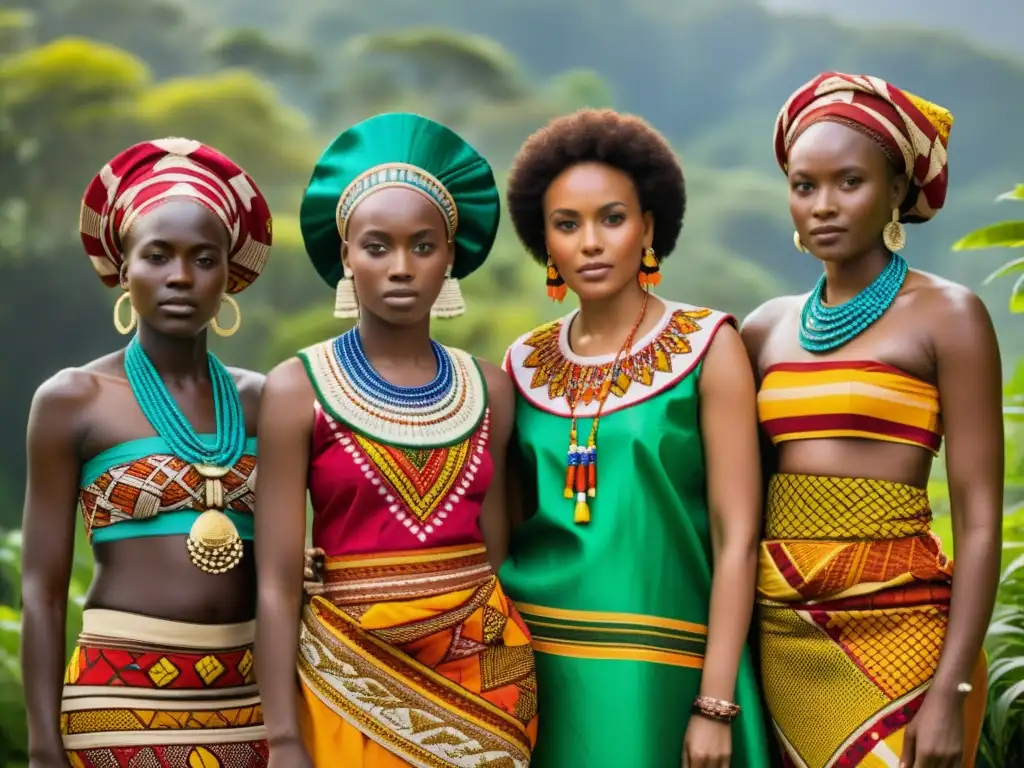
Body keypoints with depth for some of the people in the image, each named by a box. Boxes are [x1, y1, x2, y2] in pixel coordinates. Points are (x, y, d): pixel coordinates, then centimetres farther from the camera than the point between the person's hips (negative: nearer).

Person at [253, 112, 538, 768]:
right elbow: (277, 584, -8)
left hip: (485, 678, 3)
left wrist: (524, 690, 6)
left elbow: (497, 553, 7)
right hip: (354, 681, -3)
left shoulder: (490, 389, 3)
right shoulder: (299, 389, -6)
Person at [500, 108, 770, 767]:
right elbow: (504, 527, 12)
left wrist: (716, 705, -14)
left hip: (658, 670, -3)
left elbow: (736, 537, -8)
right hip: (539, 668, 3)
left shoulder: (707, 347, -5)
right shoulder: (526, 365, 6)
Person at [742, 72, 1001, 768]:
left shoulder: (946, 316, -5)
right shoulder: (766, 330, 9)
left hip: (895, 632, -4)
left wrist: (953, 690, -16)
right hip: (778, 639, 5)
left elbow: (979, 519, -9)